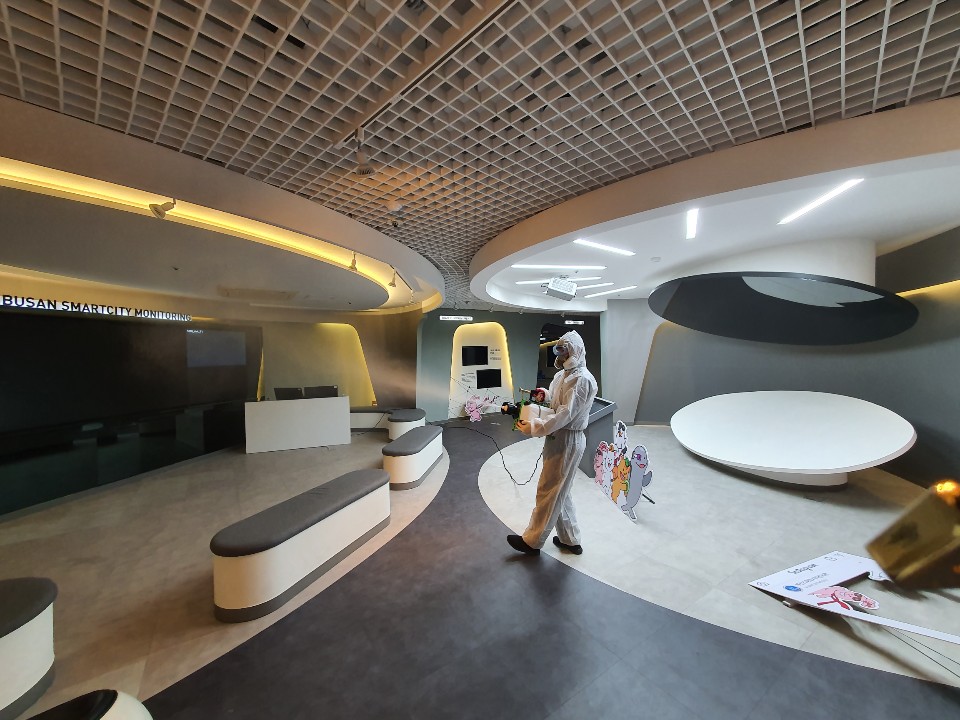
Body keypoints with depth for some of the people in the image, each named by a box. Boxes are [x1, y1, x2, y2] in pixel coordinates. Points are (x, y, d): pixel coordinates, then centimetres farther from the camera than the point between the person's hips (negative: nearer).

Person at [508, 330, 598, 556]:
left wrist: (533, 428, -23)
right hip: (559, 438, 10)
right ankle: (570, 540, 34)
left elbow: (566, 414, -24)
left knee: (549, 491, 4)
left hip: (567, 441, -10)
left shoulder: (581, 379, -19)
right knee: (560, 491, 19)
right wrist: (547, 395, 1)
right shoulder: (563, 375, 11)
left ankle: (532, 541, 20)